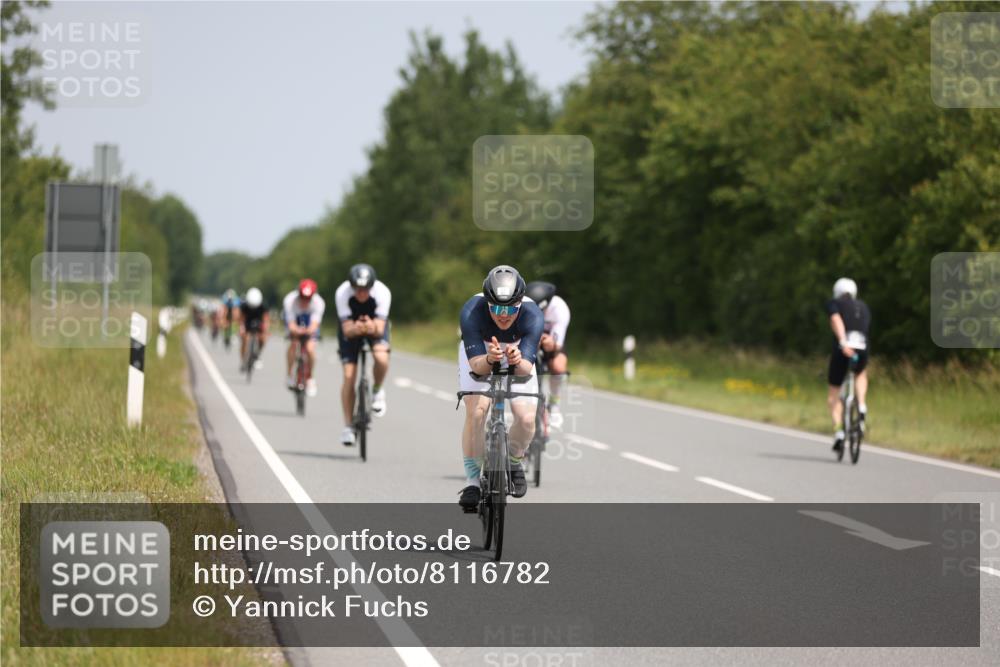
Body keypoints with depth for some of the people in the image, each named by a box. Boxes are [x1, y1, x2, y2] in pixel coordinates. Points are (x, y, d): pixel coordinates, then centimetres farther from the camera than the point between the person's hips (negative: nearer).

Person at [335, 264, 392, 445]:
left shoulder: (382, 292, -33)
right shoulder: (342, 293, -32)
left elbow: (380, 328, -32)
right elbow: (347, 329, -30)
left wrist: (372, 327, -56)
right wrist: (355, 329, -53)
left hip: (375, 325, 0)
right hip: (351, 328, 0)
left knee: (381, 358, -32)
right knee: (349, 376, -10)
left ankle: (377, 391, 0)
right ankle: (348, 426, 1)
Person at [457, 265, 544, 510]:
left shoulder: (532, 315, -35)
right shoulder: (471, 312, -36)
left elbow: (527, 367, -39)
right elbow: (476, 363, -39)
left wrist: (518, 361, -61)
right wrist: (489, 360, -61)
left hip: (518, 357, 1)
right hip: (478, 354, -1)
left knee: (527, 418, -16)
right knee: (476, 410, -23)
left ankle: (514, 461, 16)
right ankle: (473, 479, -10)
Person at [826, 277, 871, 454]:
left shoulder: (834, 303, 14)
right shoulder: (863, 307, 28)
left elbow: (836, 320, -7)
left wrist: (843, 343, -21)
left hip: (842, 349, -3)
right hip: (862, 349, 3)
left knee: (833, 393, 12)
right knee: (861, 375, 37)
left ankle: (838, 431, -7)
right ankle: (861, 407, 13)